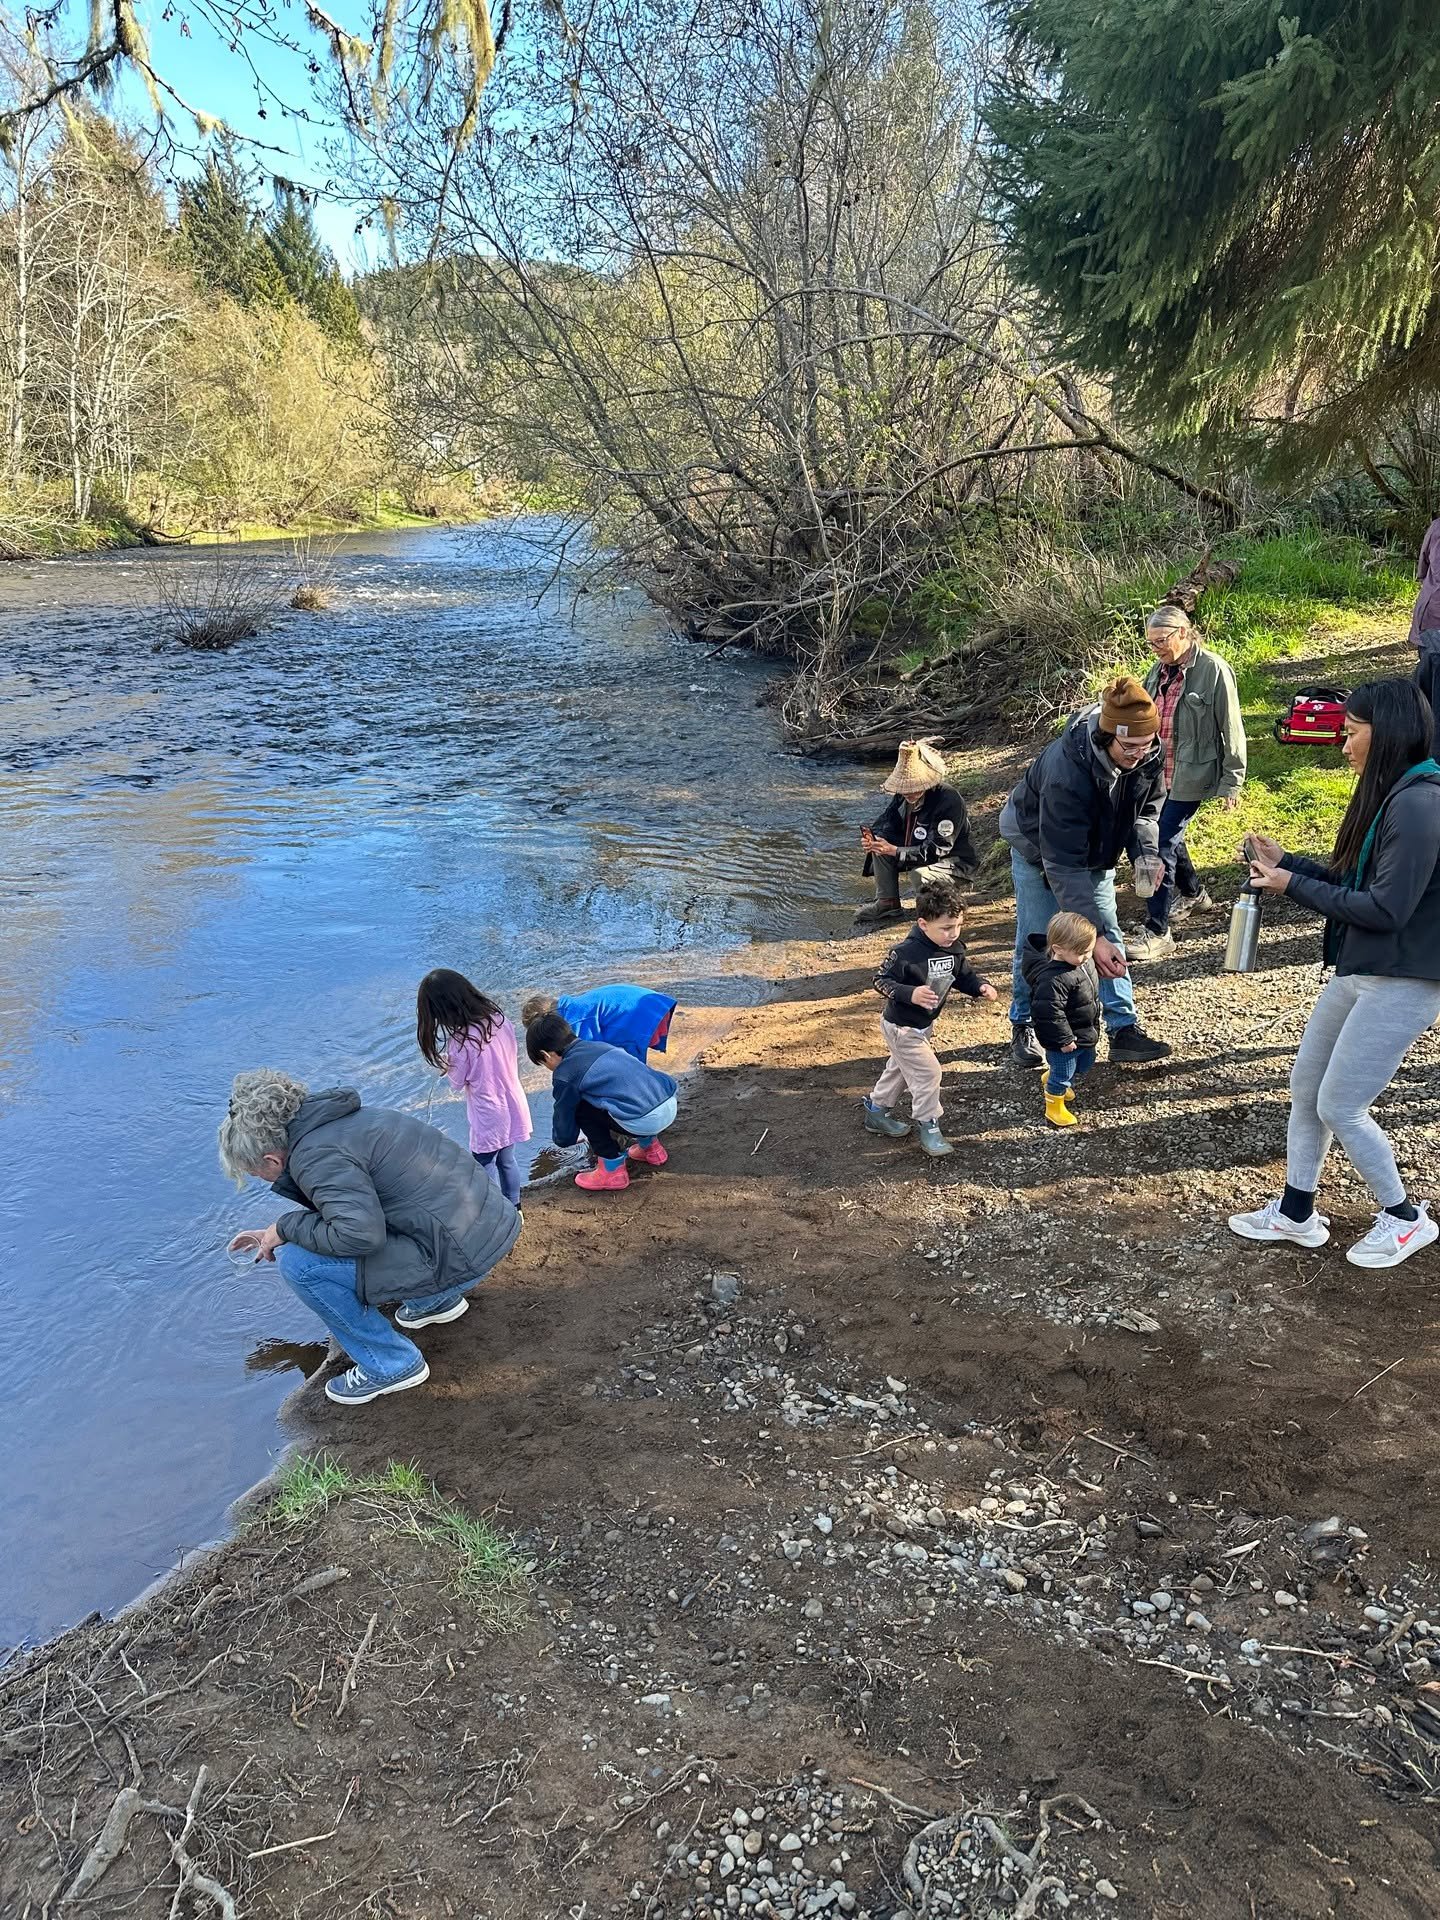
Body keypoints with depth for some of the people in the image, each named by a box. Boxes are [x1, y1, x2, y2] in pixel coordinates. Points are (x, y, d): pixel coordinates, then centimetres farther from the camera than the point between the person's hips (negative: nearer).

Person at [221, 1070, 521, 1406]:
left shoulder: (316, 1155, -17)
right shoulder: (340, 1119, 12)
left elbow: (361, 1233, -28)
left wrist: (286, 1227, -12)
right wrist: (274, 1235, 31)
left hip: (462, 1256, -10)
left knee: (298, 1263, -11)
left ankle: (391, 1364, 3)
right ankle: (438, 1300, 30)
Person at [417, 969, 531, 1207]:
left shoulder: (461, 1042, -25)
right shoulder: (498, 1019, -8)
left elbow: (457, 1082, -12)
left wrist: (441, 1062, 3)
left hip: (489, 1118, -6)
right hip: (513, 1106, 6)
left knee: (485, 1167, 13)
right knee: (506, 1160, 24)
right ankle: (513, 1209, 38)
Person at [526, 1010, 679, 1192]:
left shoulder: (565, 1075, 2)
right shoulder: (599, 1045, 22)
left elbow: (564, 1135, 12)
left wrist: (560, 1137, 38)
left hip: (645, 1121, -8)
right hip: (671, 1104, 8)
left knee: (581, 1110, 8)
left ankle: (613, 1169, 10)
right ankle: (649, 1145, 38)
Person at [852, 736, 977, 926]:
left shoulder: (949, 800, -29)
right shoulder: (904, 795, -5)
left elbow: (936, 850, -30)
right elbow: (887, 823, 4)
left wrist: (894, 851, -36)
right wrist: (872, 838, -22)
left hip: (952, 861, -8)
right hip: (917, 850, 8)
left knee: (920, 875, -37)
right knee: (879, 842, -10)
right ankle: (887, 902, -2)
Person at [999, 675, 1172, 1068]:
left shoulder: (1149, 753, -26)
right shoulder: (1066, 772, -44)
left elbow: (1147, 807, -4)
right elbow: (1062, 866, -41)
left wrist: (1146, 852, -25)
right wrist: (1093, 934, -43)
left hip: (1095, 850, 5)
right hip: (1038, 849, -5)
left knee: (1110, 936, 2)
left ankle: (1124, 1029, 6)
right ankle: (1023, 1027, 20)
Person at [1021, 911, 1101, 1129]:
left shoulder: (1084, 962, -6)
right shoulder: (1053, 980, -36)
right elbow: (1050, 1012, -33)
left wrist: (1094, 1026, 20)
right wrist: (1064, 1039, -25)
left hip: (1086, 1034, 9)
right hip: (1066, 1039, -9)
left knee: (1084, 1064, 27)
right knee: (1062, 1073, 9)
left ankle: (1057, 1082, 52)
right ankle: (1054, 1108, 30)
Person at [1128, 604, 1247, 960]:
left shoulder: (1213, 670, -13)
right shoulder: (1160, 670, 7)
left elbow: (1231, 729, -11)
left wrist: (1231, 782, -10)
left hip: (1190, 776, -7)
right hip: (1160, 774, 7)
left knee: (1162, 843, -10)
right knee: (1167, 836, 19)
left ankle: (1157, 932, -4)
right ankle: (1193, 895, 45)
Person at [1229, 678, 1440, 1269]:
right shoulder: (1388, 796, 10)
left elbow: (1384, 908, -23)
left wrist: (1293, 886, -16)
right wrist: (1286, 862, 6)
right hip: (1357, 972, 10)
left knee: (1339, 1106, -1)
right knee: (1305, 1088, 13)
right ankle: (1295, 1215, 27)